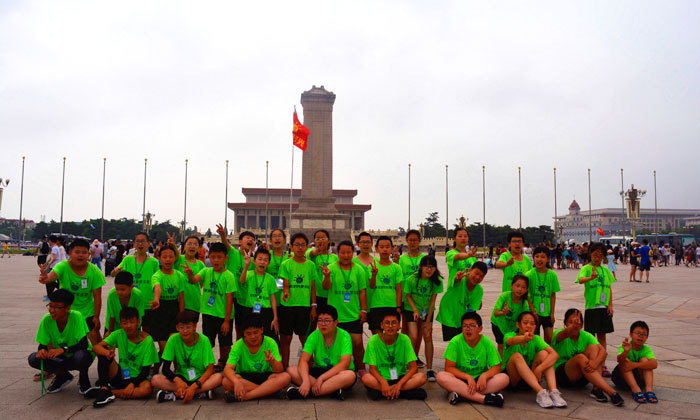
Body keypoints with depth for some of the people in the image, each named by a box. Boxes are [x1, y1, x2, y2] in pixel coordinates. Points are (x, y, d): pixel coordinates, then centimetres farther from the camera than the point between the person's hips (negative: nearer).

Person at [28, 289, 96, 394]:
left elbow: (84, 344, -27)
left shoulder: (76, 316, -24)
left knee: (80, 355, -38)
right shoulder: (47, 320, -13)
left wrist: (63, 349, -41)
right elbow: (42, 345, -6)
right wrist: (42, 350, -29)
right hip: (62, 359, 4)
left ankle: (84, 380, -3)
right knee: (33, 359, -18)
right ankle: (62, 376, 8)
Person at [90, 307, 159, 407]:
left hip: (136, 378, -2)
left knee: (147, 388, -37)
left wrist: (133, 384, -25)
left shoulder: (147, 340, -13)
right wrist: (107, 352, -39)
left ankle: (110, 392, -23)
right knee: (103, 354, -19)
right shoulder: (119, 334, -4)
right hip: (120, 376, 2)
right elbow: (95, 347, -17)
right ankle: (104, 389, -24)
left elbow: (146, 370, -11)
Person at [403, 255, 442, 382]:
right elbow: (408, 296, -7)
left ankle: (429, 369, 3)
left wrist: (428, 320, -9)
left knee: (428, 337, -5)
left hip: (427, 310, 2)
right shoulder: (412, 279, -22)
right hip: (411, 309, -2)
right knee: (414, 337, -12)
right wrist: (415, 310, -21)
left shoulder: (437, 281, -17)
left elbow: (433, 301, -11)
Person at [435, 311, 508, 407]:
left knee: (504, 378, -25)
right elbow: (449, 367, -12)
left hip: (481, 380, 2)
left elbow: (497, 367, -5)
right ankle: (483, 398, -35)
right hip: (460, 379, -1)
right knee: (441, 376, -31)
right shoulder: (455, 342, -10)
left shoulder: (487, 342, -5)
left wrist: (484, 375, -26)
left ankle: (462, 395, -31)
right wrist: (468, 377, -24)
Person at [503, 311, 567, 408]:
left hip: (529, 378, 3)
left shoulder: (536, 339, -3)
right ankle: (540, 392, -40)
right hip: (511, 379, -3)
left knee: (543, 353, -19)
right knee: (517, 356, -31)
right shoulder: (509, 335, -11)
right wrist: (524, 338, -62)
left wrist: (539, 369, -34)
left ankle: (553, 391, -33)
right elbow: (512, 341, -38)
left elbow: (555, 354, -19)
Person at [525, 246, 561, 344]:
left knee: (549, 338, 4)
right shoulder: (529, 274, -9)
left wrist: (552, 313, 1)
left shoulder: (552, 274, -2)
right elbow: (526, 295, -5)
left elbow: (553, 295, 3)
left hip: (547, 312, 2)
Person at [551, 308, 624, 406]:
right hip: (561, 375, -4)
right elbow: (565, 334, -36)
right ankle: (611, 392, -39)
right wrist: (573, 327, -60)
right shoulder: (558, 333, -9)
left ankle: (596, 389, -29)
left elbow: (603, 351, -15)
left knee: (593, 347, -18)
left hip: (581, 376, 4)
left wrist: (595, 362, -37)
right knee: (580, 357, -33)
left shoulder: (586, 336, 2)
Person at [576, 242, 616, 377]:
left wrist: (610, 305, 3)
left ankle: (602, 365, 16)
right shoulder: (586, 268, -5)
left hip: (604, 307, 4)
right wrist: (591, 278, -46)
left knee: (602, 336, 10)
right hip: (591, 306, -4)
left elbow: (609, 288, 11)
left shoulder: (605, 270, 9)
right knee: (591, 336, 2)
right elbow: (580, 279, -26)